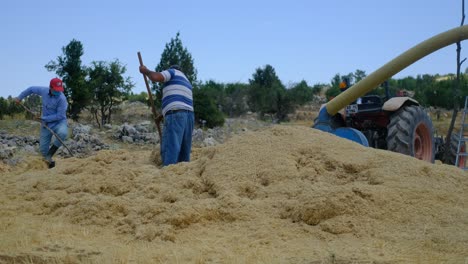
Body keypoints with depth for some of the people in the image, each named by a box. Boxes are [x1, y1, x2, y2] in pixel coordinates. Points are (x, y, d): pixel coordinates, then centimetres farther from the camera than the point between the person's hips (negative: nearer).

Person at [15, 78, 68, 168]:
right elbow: (31, 89, 13)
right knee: (43, 149, 3)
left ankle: (50, 154, -22)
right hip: (46, 125, 5)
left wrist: (44, 118, -18)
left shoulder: (62, 98, -22)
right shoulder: (44, 91, -6)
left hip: (59, 122, -4)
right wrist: (19, 97, 20)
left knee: (62, 133, -40)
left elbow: (60, 115, -21)